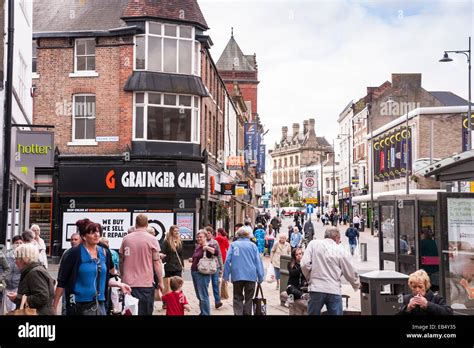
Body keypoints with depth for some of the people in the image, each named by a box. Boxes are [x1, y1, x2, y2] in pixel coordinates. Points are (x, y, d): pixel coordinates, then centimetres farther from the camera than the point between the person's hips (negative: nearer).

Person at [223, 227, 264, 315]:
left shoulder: (233, 244, 4)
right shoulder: (253, 245, 5)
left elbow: (228, 260, -3)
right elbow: (258, 261, 0)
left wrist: (226, 276, -1)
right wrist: (260, 277, 1)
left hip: (237, 275, 0)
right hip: (251, 275, 0)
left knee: (237, 298, 9)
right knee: (248, 298, 11)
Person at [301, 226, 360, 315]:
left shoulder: (314, 244, 3)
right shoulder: (341, 251, 5)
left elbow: (304, 264, -5)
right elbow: (350, 272, 12)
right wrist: (357, 285, 32)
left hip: (316, 288, 0)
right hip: (334, 291, 0)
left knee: (313, 313, 10)